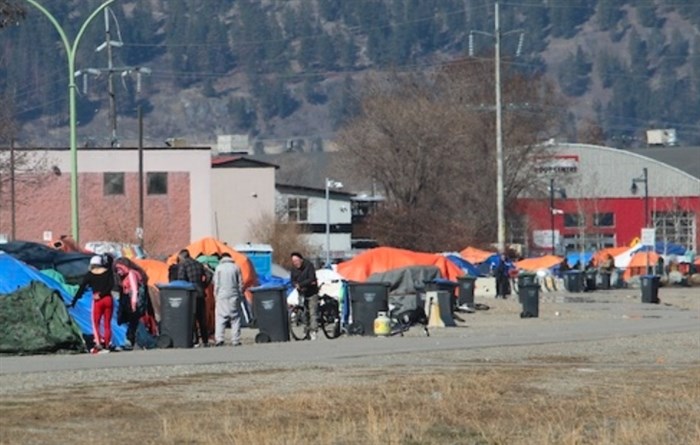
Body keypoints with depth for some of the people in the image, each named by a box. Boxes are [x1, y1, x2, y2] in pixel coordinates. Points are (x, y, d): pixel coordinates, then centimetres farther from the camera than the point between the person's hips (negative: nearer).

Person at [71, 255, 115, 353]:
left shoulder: (90, 274, -1)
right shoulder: (108, 272, 2)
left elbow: (82, 288, -2)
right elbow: (111, 285, -10)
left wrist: (74, 301, 1)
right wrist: (101, 294, -11)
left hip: (98, 301, -2)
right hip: (108, 299, 2)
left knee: (96, 323, 3)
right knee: (107, 324, 11)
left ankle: (98, 344, -16)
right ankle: (107, 345, 9)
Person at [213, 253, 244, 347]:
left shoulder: (219, 268, -1)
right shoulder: (236, 267, 3)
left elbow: (216, 283, -1)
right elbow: (240, 283, 5)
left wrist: (216, 295, 7)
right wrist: (240, 295, 13)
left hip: (222, 297, -1)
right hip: (234, 296, 1)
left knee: (220, 318, -1)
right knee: (235, 318, 6)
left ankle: (219, 339, -12)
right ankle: (235, 340, 3)